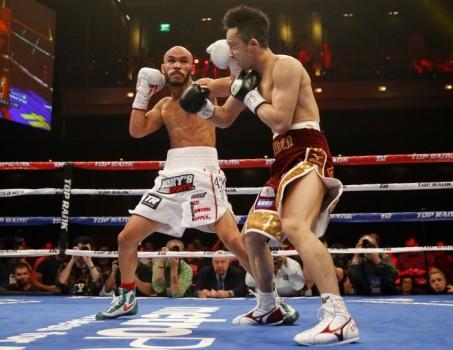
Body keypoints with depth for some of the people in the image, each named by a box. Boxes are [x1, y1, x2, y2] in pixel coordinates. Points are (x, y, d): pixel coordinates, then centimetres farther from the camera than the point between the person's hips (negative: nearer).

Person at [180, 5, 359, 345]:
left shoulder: (285, 66, -10)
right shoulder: (251, 76, 17)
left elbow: (280, 120, -19)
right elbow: (225, 119, 26)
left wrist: (251, 96, -6)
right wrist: (204, 105, 7)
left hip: (308, 153, -10)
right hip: (285, 160, 10)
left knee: (294, 225, -33)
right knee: (253, 234, 15)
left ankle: (339, 318, -36)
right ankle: (266, 307, 33)